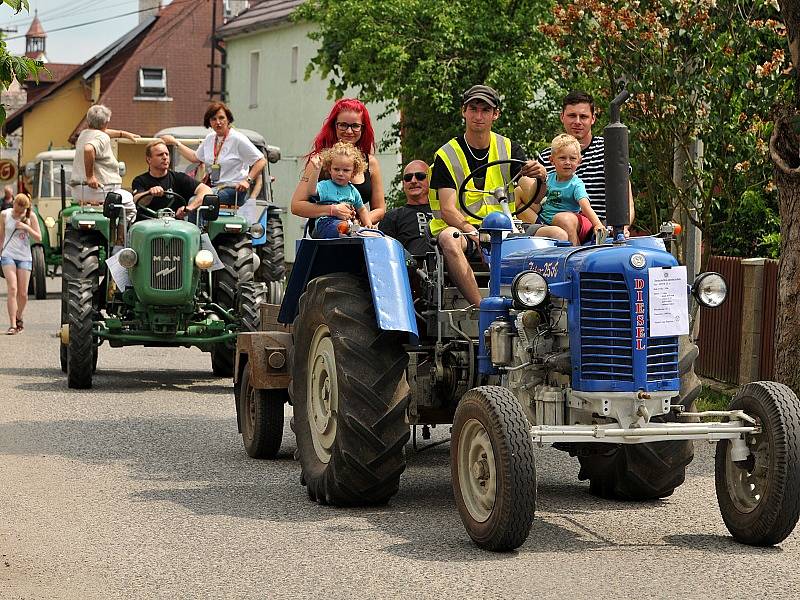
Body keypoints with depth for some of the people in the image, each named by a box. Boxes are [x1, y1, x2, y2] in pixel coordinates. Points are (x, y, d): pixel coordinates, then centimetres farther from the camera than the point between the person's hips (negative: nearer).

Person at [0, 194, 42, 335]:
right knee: (12, 289, -16)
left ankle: (19, 317, 30)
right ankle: (13, 325, -18)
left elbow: (39, 238, -2)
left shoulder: (30, 217, -2)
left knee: (23, 293, 2)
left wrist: (26, 227, -16)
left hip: (25, 257, 1)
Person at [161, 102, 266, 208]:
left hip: (234, 190, -6)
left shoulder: (237, 139, -6)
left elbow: (261, 161, -7)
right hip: (215, 188, 6)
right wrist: (175, 142, 34)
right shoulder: (209, 138, 14)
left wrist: (248, 181, -18)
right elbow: (195, 157, 33)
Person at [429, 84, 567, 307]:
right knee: (448, 238, -38)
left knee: (559, 235, -19)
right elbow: (448, 210, -10)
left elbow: (531, 198, 0)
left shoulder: (509, 149, 10)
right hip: (465, 230, -3)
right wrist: (474, 234, -29)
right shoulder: (447, 156, 0)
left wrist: (540, 178, -24)